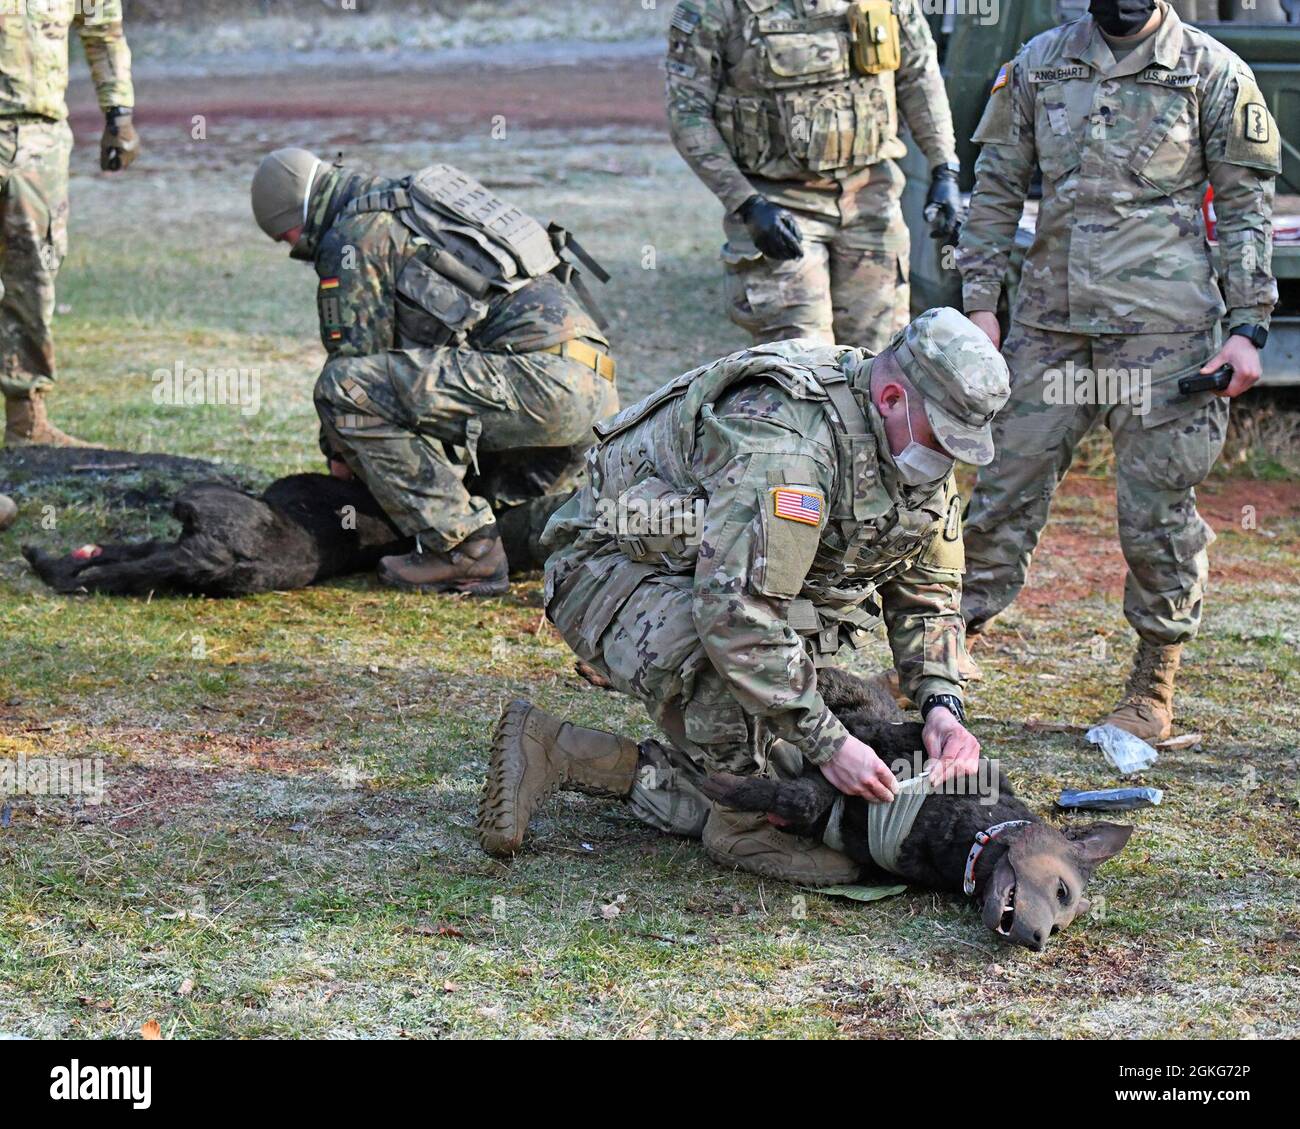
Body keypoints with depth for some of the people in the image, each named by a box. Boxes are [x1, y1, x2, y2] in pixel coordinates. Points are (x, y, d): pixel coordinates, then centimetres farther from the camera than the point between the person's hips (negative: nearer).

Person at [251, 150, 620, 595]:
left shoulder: (353, 235, 0)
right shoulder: (409, 202, 30)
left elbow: (355, 352, 0)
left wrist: (339, 451, 17)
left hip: (540, 374, -10)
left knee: (343, 389, -14)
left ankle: (462, 548, -11)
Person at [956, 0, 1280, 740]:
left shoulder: (1212, 71, 1)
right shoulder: (1037, 65, 9)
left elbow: (1247, 207, 2)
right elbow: (997, 190, 13)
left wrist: (1248, 329, -4)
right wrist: (979, 301, 6)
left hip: (1163, 325, -3)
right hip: (1050, 321, 3)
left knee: (1157, 511, 1)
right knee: (1005, 490, 5)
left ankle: (1154, 685, 13)